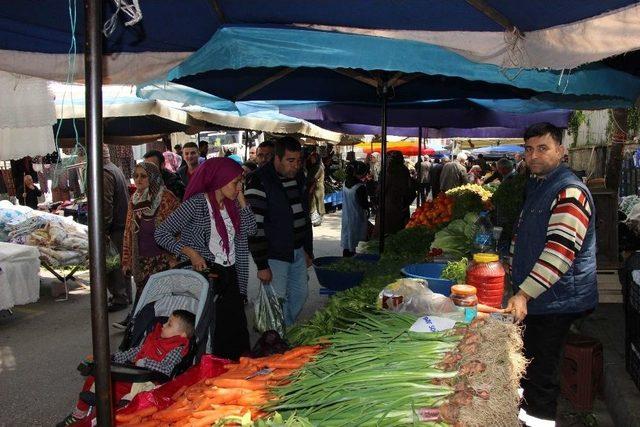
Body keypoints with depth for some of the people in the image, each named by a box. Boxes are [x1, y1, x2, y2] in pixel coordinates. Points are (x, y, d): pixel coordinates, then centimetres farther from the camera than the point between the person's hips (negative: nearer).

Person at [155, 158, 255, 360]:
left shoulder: (231, 204, 10)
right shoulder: (197, 203, -10)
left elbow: (250, 229, 0)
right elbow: (161, 233, -12)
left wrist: (241, 199, -2)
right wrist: (191, 253, -21)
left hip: (229, 274, 6)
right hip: (206, 272, -6)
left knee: (236, 328, 6)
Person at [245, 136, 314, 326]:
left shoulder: (298, 177, 8)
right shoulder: (259, 182, -17)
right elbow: (254, 226, -19)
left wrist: (308, 251, 17)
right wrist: (262, 265, -19)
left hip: (298, 251, 7)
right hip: (274, 254, -7)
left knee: (300, 293, 14)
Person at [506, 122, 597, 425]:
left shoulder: (570, 192, -20)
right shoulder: (536, 185, 11)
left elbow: (560, 251, -28)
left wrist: (524, 293, -31)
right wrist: (512, 271, 23)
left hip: (555, 300, -9)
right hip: (531, 295, 9)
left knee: (541, 367, 0)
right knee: (527, 356, 22)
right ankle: (526, 398, 40)